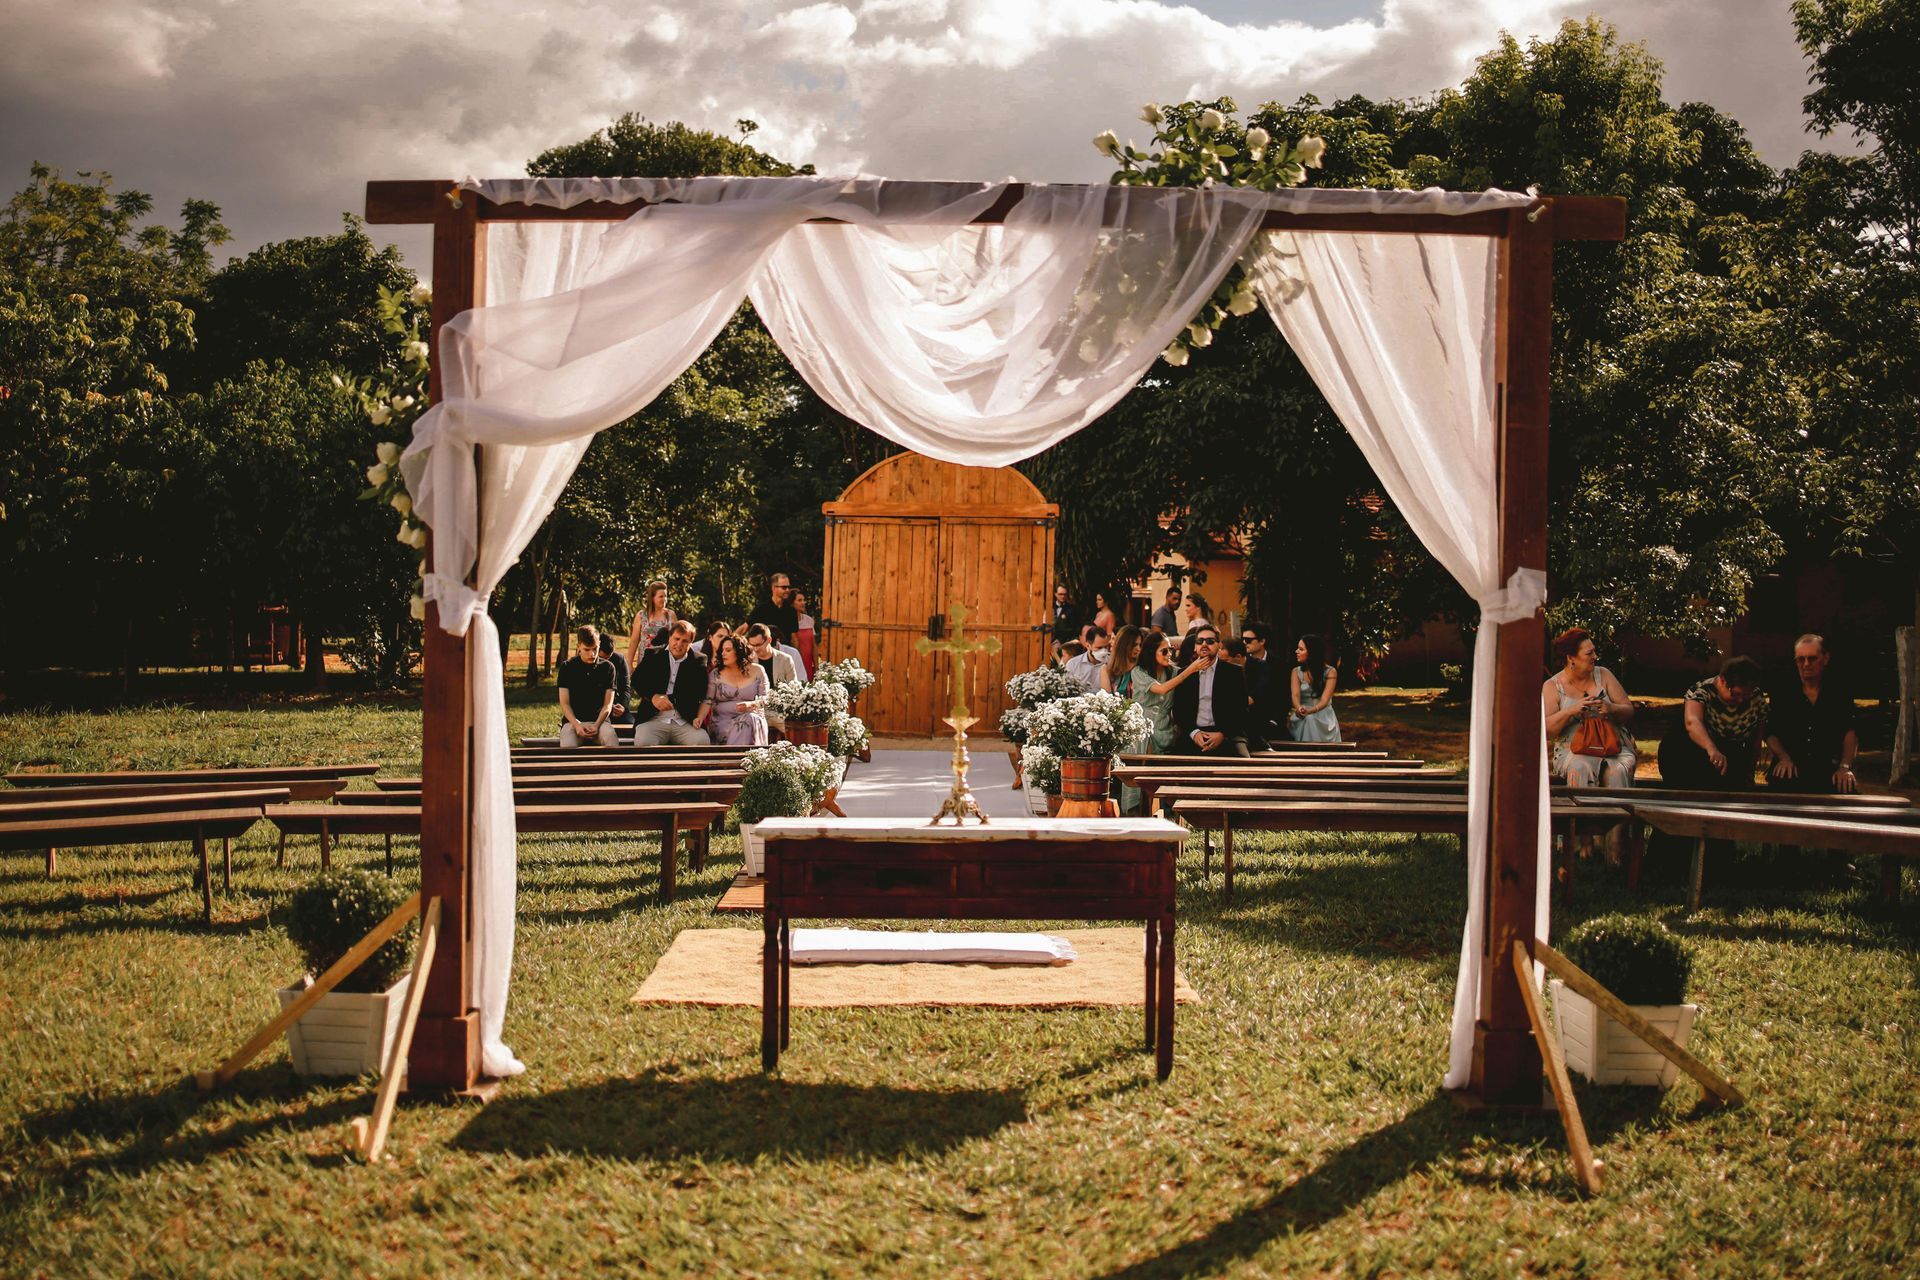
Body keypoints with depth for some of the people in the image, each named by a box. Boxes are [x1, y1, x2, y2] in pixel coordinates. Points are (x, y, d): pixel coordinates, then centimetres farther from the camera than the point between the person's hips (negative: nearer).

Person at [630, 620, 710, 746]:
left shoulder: (698, 660, 11)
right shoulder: (652, 655, 13)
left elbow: (700, 692, 2)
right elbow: (637, 680, 3)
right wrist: (653, 697, -17)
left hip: (685, 723, 0)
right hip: (654, 720, 0)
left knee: (703, 741, -29)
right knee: (643, 742, -32)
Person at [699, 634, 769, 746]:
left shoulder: (757, 671, 7)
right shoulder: (716, 674, 7)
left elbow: (766, 699, 4)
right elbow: (708, 700, 2)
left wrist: (750, 705, -16)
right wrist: (700, 718, -17)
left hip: (751, 717, 1)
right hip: (722, 720, -1)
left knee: (749, 720, -35)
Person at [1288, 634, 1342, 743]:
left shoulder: (1330, 672, -8)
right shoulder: (1296, 672, 1)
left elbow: (1325, 699, -19)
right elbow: (1295, 694, -16)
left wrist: (1310, 711, -40)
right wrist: (1299, 709, -39)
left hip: (1324, 721, -2)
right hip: (1301, 722, 2)